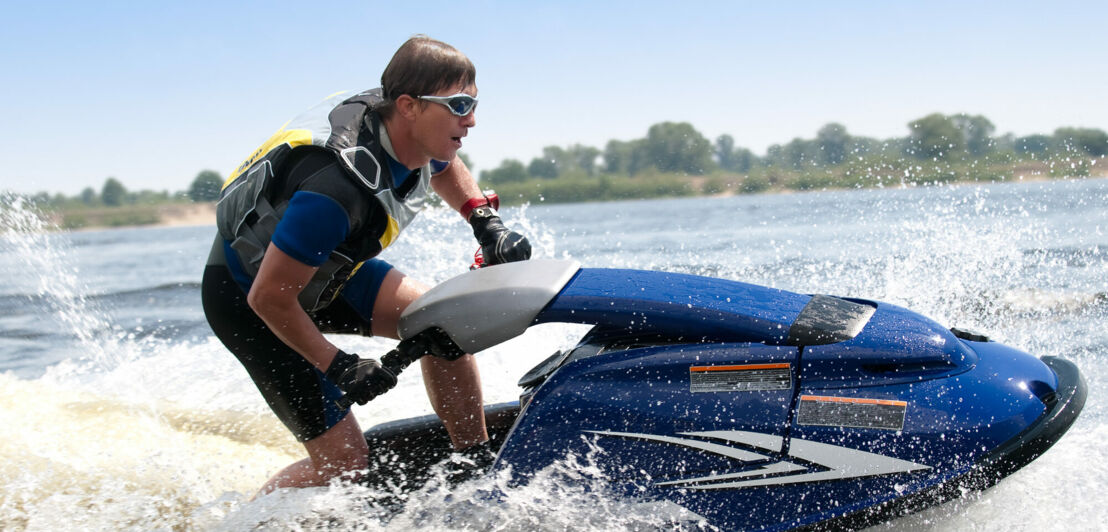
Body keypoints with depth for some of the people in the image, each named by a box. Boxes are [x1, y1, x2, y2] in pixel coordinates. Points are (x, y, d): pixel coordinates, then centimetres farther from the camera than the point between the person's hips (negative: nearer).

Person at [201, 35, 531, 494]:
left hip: (326, 269, 8)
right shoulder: (337, 187, -39)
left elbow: (444, 168, 14)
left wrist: (486, 223, -3)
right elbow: (269, 297, -31)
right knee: (347, 462, -9)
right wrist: (337, 366, -21)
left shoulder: (405, 132, -13)